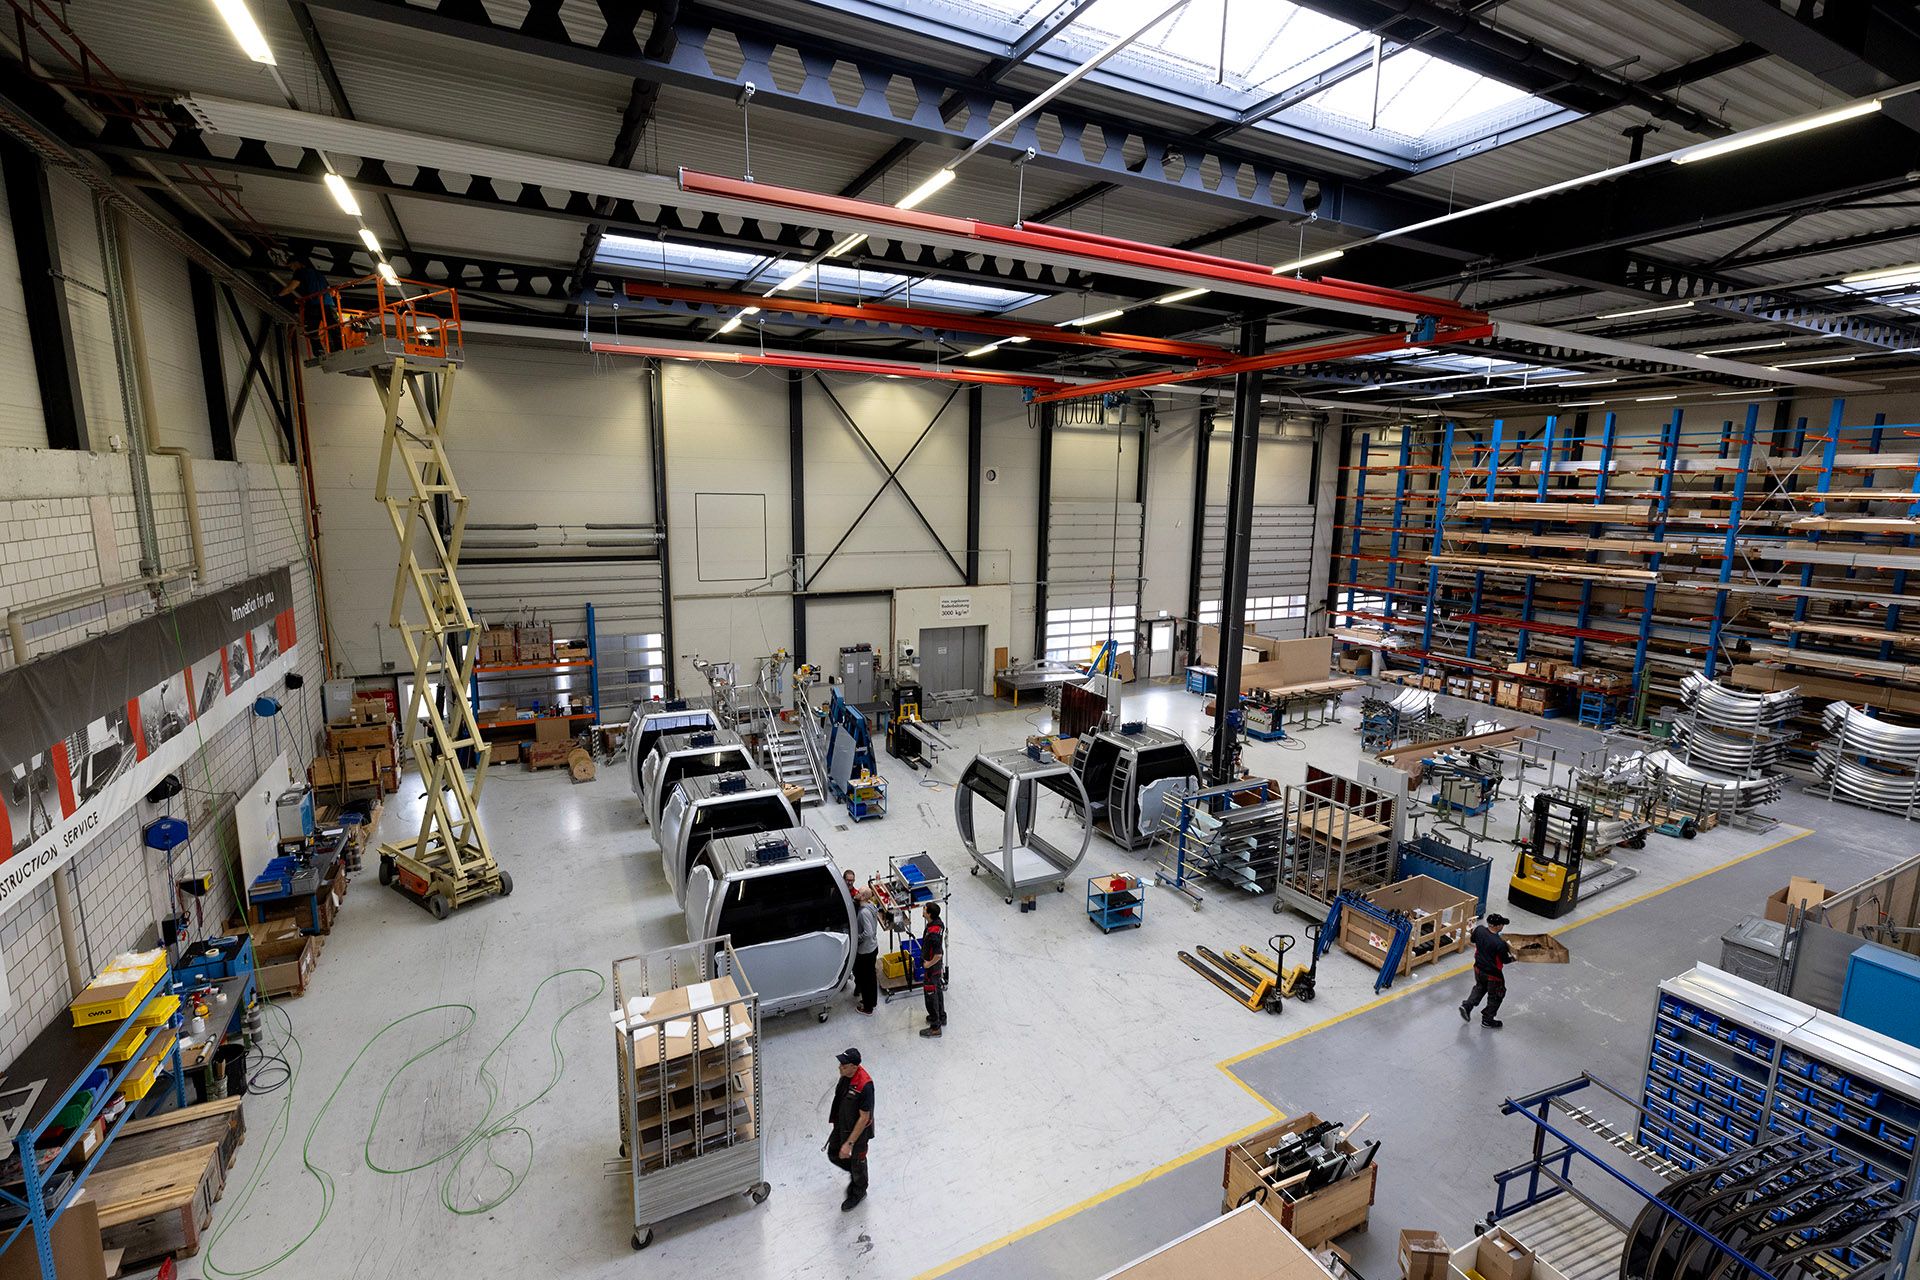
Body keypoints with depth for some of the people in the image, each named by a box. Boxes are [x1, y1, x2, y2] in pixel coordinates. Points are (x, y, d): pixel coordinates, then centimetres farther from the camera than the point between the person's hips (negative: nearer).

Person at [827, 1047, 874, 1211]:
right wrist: (835, 1118, 20)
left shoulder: (865, 1085, -37)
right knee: (833, 1154, 21)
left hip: (858, 1130, -7)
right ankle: (854, 1173, 49)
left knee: (856, 1161, 16)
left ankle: (858, 1192, 44)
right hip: (841, 1125, 7)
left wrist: (849, 1143, -24)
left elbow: (864, 1118, -28)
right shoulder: (846, 1074, -13)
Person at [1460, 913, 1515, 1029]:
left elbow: (1473, 940, 5)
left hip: (1478, 968, 6)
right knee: (1496, 997, 20)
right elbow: (1505, 960, -16)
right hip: (1493, 974, -6)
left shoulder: (1479, 929, -17)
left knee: (1480, 987, 32)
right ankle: (1487, 1019, 34)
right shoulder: (1500, 944, -34)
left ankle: (1467, 1006, 24)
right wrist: (1513, 958, 3)